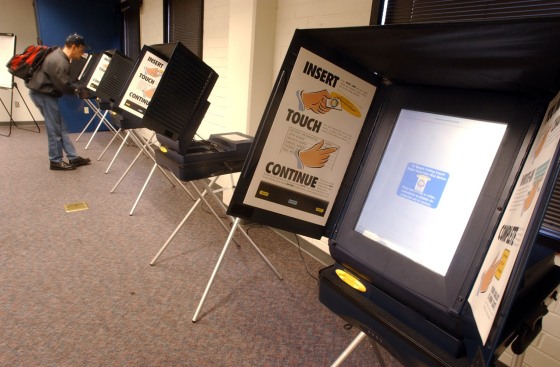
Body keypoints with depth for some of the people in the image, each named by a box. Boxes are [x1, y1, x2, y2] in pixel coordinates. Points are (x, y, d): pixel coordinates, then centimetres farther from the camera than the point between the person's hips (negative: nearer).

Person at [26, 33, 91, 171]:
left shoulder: (60, 55, 8)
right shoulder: (59, 62, -24)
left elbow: (65, 80, 15)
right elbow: (64, 85, -22)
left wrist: (76, 87, 3)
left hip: (46, 93, 10)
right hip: (42, 94, -10)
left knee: (61, 127, 9)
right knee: (55, 129, -3)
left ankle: (73, 158, 13)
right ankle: (56, 161, 7)